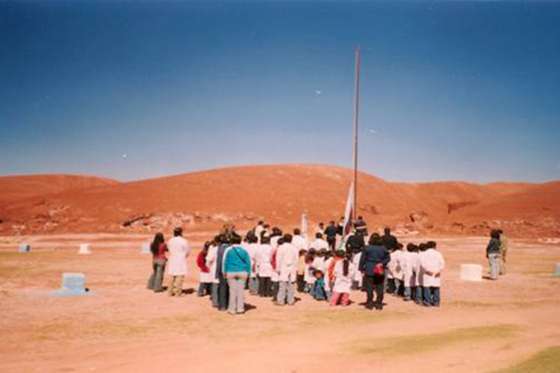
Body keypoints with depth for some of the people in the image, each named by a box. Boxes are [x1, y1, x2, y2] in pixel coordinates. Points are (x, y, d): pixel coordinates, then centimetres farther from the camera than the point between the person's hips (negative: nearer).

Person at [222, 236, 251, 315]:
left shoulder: (228, 250, 0)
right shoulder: (244, 250, 5)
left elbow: (225, 261, 0)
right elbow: (248, 262, 4)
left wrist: (224, 271, 7)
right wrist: (248, 273, 8)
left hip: (231, 273, -1)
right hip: (242, 273, 1)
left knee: (232, 290, 2)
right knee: (241, 290, 5)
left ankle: (232, 309, 7)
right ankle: (240, 308, 8)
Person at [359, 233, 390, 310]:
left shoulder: (367, 248, -6)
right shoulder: (383, 248, 2)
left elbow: (363, 259, -3)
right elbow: (387, 258, 6)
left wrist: (361, 268, 4)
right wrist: (382, 264, 3)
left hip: (369, 270, -2)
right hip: (380, 271, 2)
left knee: (369, 288, 4)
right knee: (379, 288, 9)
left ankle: (370, 304, 5)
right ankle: (379, 304, 9)